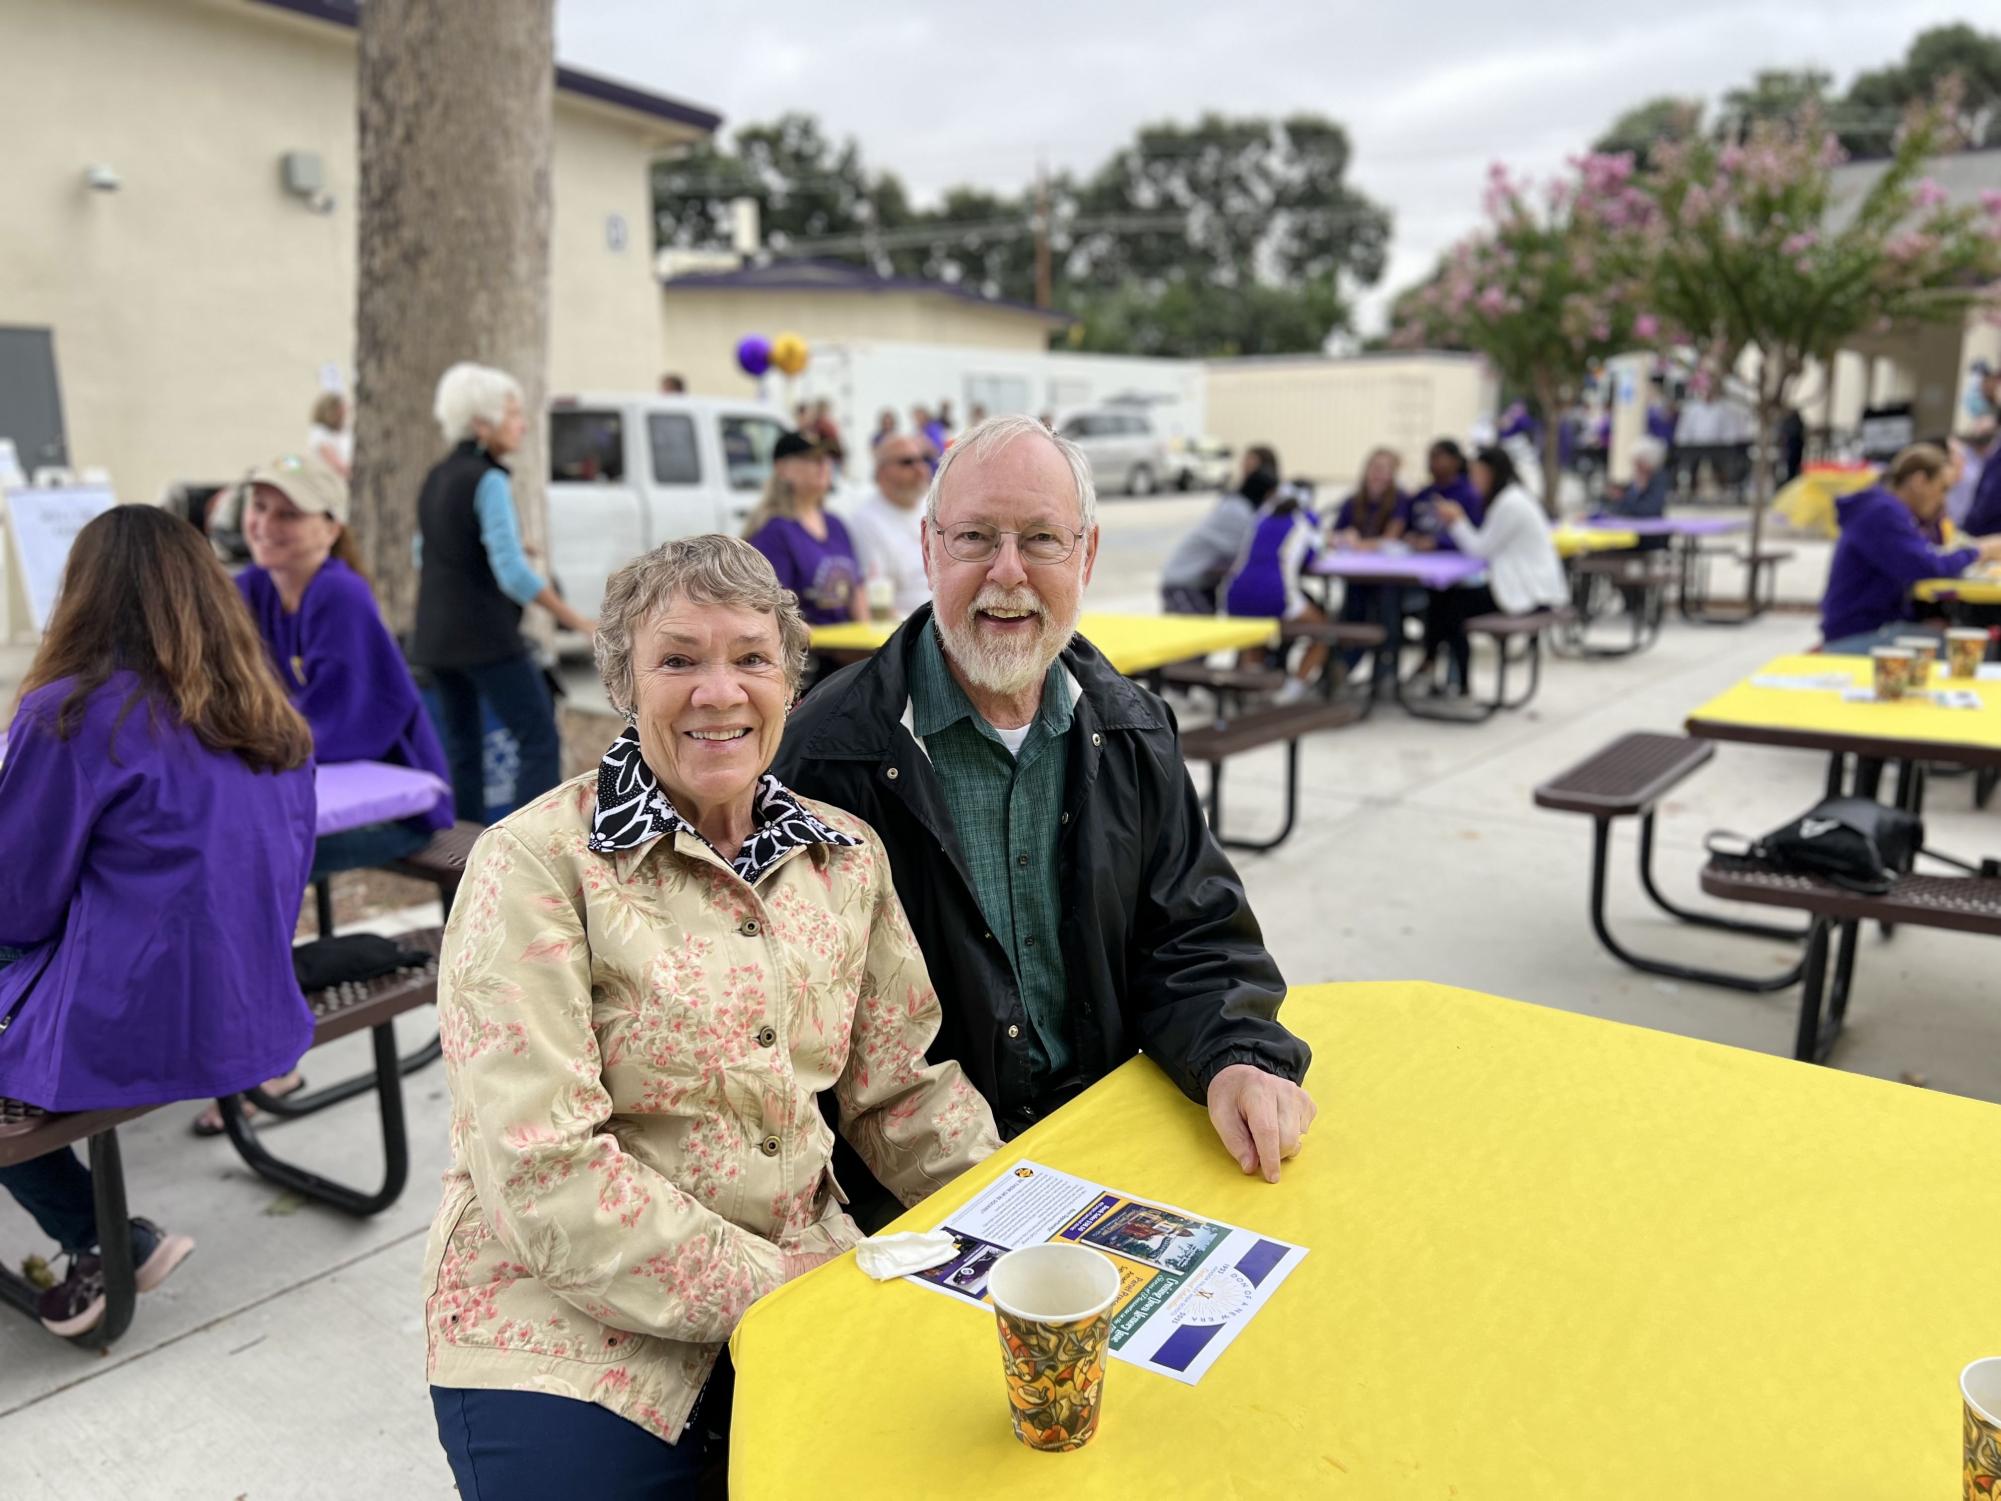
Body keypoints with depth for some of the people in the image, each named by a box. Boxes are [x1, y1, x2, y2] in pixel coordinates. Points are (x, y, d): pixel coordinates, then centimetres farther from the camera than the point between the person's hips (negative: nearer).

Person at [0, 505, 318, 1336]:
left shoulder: (71, 715, -14)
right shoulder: (276, 721, 3)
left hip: (126, 1036, -6)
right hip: (256, 1017, 7)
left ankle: (107, 1244, 16)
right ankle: (107, 1242, 24)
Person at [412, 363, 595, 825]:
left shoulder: (436, 478, 13)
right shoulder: (489, 480, -13)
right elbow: (512, 572, -20)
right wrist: (579, 622, -18)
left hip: (436, 636, 9)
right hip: (486, 637, -9)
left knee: (461, 747, 13)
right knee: (540, 740, -5)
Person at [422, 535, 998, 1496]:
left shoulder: (846, 855, 2)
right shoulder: (537, 865, -14)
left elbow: (903, 1091, 5)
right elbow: (543, 1173, -19)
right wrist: (765, 1285, -18)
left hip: (802, 1281, 4)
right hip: (568, 1346, -4)